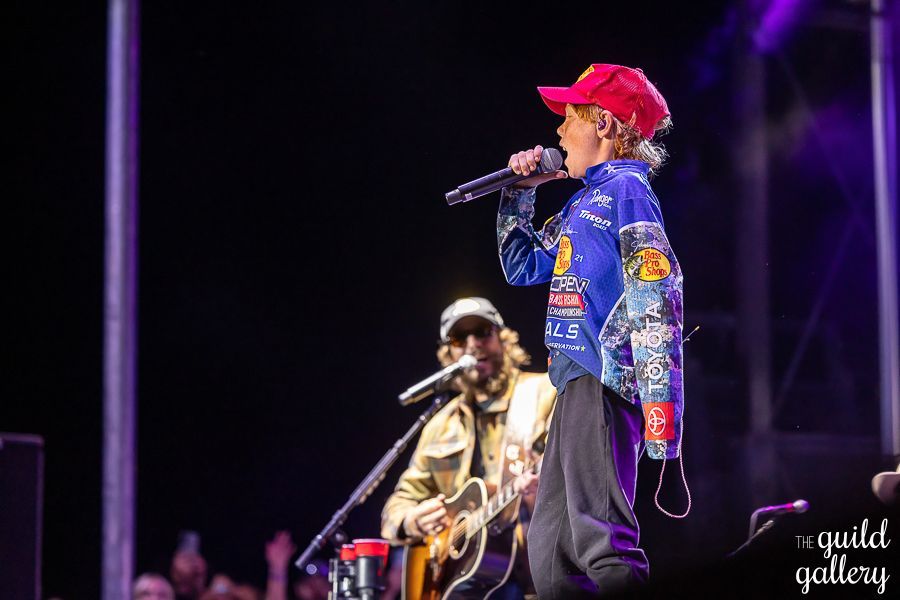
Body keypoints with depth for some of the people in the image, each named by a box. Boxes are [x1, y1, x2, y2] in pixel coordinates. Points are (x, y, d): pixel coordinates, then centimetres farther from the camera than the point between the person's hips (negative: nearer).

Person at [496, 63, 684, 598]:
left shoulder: (627, 191, -7)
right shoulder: (586, 199, 22)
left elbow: (657, 302, -17)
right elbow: (523, 267, 35)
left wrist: (660, 403, -26)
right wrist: (519, 194, 22)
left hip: (606, 381, -10)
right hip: (580, 382, 10)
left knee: (601, 539, -20)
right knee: (553, 552, 11)